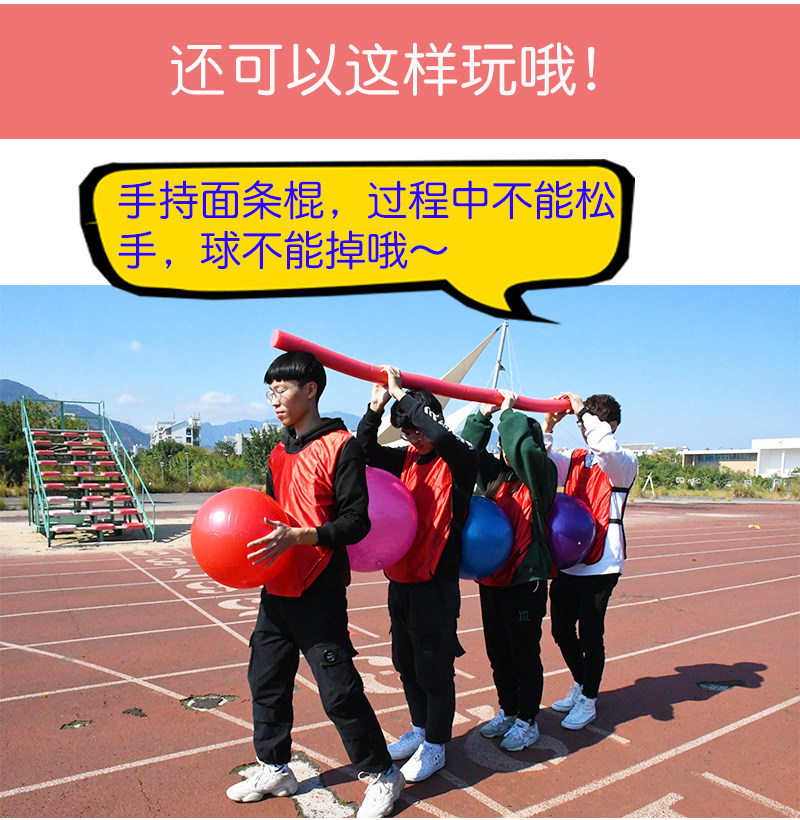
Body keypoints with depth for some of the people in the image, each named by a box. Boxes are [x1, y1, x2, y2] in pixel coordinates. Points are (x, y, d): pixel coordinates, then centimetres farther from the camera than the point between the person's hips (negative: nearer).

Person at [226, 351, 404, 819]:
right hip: (278, 588, 8)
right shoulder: (281, 454, 13)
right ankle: (274, 770, 36)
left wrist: (298, 536, -26)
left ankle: (382, 776, 19)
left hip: (319, 592, -8)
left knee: (339, 690, -1)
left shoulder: (340, 446, -12)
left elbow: (356, 522, -16)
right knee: (266, 680, 17)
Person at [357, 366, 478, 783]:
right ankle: (420, 729, 40)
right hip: (400, 579, 7)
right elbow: (366, 450, 4)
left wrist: (402, 395, -23)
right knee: (405, 662, 20)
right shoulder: (407, 459, 8)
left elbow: (441, 436, -31)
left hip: (436, 583, -7)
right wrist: (376, 406, -12)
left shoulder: (459, 460, -11)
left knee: (434, 668, 5)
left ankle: (435, 745, 25)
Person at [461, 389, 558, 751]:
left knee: (524, 653, 7)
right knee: (498, 652, 18)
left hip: (525, 580, -6)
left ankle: (527, 721, 24)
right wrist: (484, 414, -3)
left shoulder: (540, 475, -9)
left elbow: (524, 447, -27)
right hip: (491, 577, 7)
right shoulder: (496, 476, 9)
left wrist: (508, 412, -15)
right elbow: (470, 449, 9)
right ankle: (507, 711, 36)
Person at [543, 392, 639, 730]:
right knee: (562, 629, 15)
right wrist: (548, 425, -8)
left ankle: (588, 701, 22)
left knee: (590, 634, 2)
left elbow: (606, 448, -28)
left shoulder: (624, 464, -6)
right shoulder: (574, 459, 12)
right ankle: (580, 685, 38)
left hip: (601, 564, -6)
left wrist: (583, 411, -21)